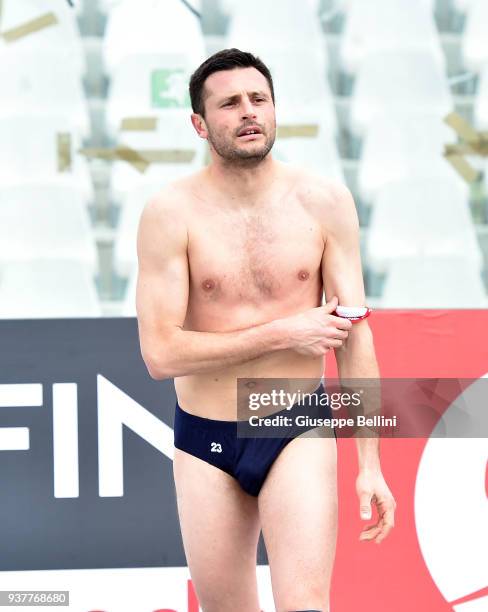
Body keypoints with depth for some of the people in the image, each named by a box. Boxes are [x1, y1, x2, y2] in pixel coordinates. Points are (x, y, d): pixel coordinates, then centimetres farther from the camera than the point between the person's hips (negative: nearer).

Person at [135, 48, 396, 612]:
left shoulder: (324, 201, -3)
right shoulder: (171, 213, -8)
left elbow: (355, 334, -1)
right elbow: (160, 354, -14)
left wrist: (371, 464, -4)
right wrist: (283, 334, -14)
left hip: (299, 436, 0)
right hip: (206, 443, 0)